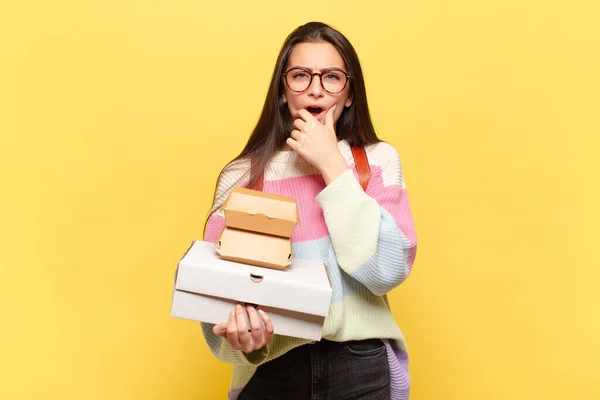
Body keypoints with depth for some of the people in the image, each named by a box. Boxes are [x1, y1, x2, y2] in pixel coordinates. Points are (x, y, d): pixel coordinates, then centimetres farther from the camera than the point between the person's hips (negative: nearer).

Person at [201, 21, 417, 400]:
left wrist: (332, 165, -15)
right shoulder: (242, 176, -3)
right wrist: (242, 338, -26)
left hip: (362, 368, 1)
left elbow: (389, 270, -15)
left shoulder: (378, 160, -2)